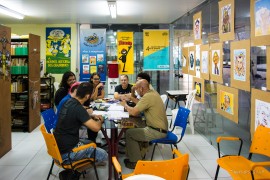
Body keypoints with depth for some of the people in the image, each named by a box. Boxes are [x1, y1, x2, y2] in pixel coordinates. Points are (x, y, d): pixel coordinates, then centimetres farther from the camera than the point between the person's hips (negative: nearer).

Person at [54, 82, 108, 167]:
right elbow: (96, 128, -27)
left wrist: (93, 116, 11)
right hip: (66, 151, -9)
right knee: (104, 155, -4)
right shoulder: (78, 108, -24)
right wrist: (100, 121, -4)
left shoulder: (68, 102, 2)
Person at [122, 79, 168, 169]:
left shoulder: (148, 96, -21)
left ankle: (136, 162, 5)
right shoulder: (152, 92, 7)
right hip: (161, 128, 10)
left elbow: (134, 112, -23)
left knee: (129, 133, -4)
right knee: (135, 129, 17)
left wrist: (125, 105, -5)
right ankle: (138, 155, 22)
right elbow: (141, 105, 18)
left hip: (157, 132, -9)